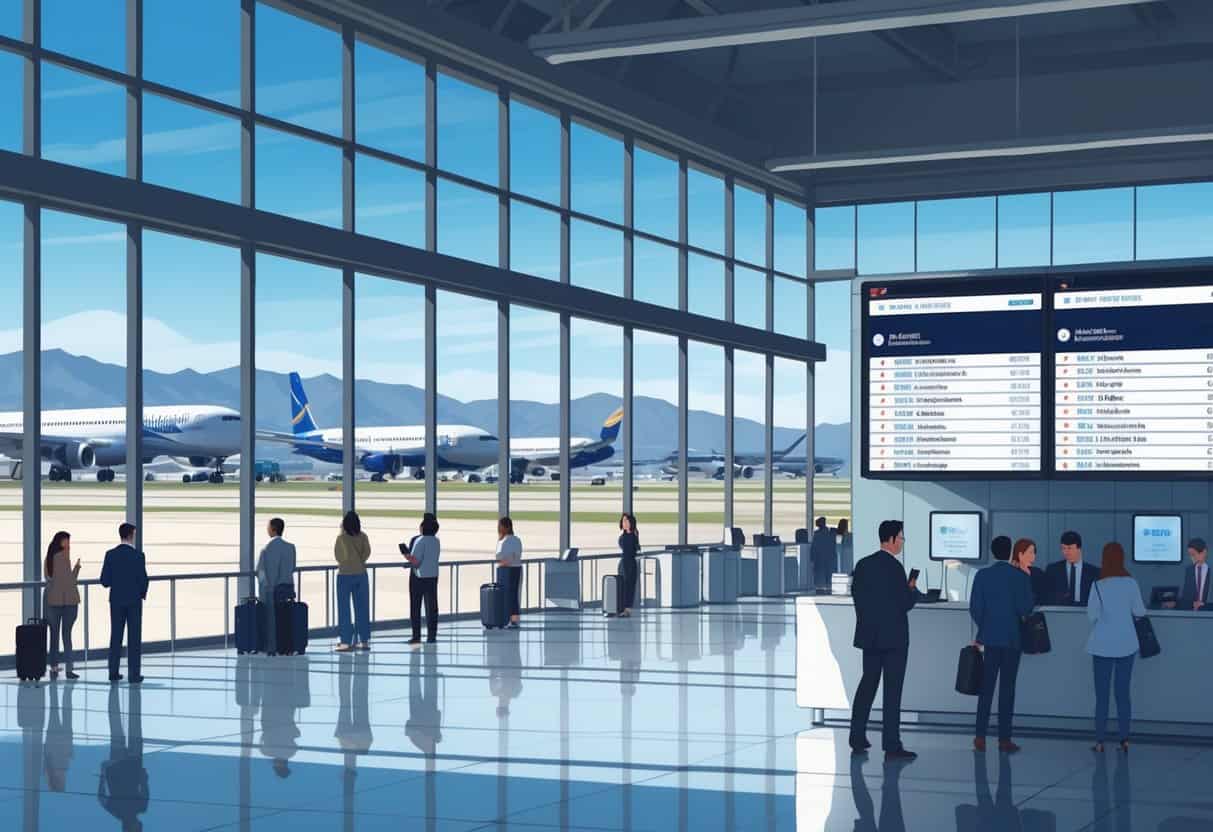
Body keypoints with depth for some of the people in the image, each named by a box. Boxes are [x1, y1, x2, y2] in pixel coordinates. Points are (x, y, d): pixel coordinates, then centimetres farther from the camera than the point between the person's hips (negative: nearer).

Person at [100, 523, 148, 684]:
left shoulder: (110, 555, -2)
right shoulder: (138, 555, -11)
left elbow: (104, 581, -3)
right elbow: (143, 579, -12)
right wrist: (143, 594, 9)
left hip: (116, 601, 3)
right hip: (134, 601, -3)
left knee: (116, 636, 11)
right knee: (134, 638, 1)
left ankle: (114, 673, 12)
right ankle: (134, 675, 1)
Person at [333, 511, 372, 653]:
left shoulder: (341, 537, -10)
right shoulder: (363, 536, -1)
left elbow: (339, 556, -13)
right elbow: (367, 551, -9)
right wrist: (359, 562, 1)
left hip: (345, 575, -4)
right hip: (361, 574, 4)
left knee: (344, 609, 3)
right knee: (362, 608, 9)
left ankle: (346, 642, -1)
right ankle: (364, 641, 12)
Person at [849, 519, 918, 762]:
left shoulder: (863, 565, 5)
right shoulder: (894, 567, -16)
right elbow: (905, 604, -16)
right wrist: (913, 590, 3)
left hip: (869, 635, 7)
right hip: (893, 637, -7)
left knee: (868, 683, 16)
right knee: (893, 690, -3)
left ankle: (857, 738, 18)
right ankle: (892, 746, -3)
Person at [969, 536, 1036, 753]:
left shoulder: (982, 575, -1)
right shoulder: (1020, 576, -9)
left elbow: (975, 608, -1)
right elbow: (1024, 608, -12)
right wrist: (1032, 599, 8)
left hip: (990, 637, 2)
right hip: (1012, 638, -2)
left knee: (987, 686, 7)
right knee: (1007, 688, 2)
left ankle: (980, 736, 3)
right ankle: (1004, 739, 2)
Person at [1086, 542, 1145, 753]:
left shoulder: (1099, 585, -11)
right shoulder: (1131, 583, -5)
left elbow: (1092, 615, -9)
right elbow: (1139, 612, 2)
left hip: (1104, 645, -2)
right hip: (1126, 644, 2)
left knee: (1102, 694, 3)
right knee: (1123, 693, 8)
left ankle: (1100, 741, 2)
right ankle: (1124, 739, 5)